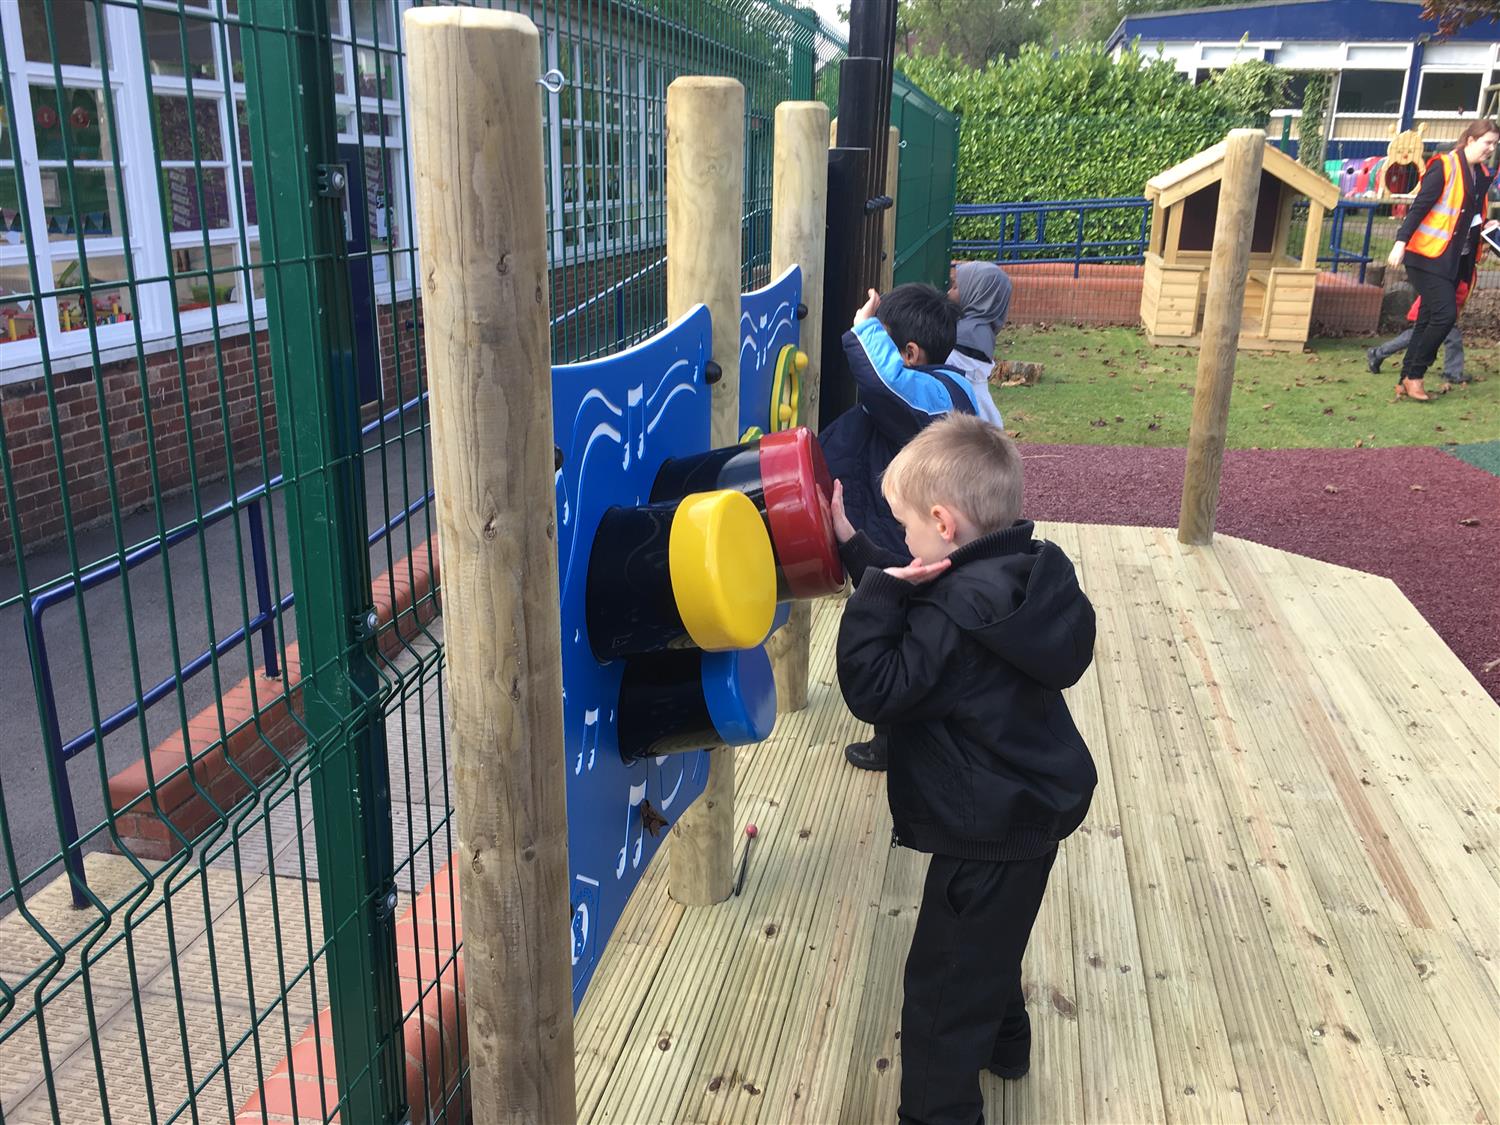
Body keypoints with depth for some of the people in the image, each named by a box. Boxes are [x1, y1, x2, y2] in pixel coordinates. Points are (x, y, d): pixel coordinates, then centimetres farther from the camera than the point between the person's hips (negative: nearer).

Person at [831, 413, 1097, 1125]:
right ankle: (1001, 1043, 55)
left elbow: (874, 690, -26)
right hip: (1032, 805, 10)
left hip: (988, 836, -10)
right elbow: (914, 605, 8)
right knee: (989, 944, 33)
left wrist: (876, 591, -27)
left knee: (942, 983, 6)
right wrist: (856, 549, 6)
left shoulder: (956, 614, -31)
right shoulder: (1024, 573, -3)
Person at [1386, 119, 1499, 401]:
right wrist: (1401, 242, -21)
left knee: (1428, 319, 6)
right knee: (1445, 314, -14)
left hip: (1454, 259, 8)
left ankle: (1406, 382, 10)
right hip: (1428, 255, -8)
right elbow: (1419, 205, -14)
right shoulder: (1444, 166, -9)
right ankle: (1414, 375, -3)